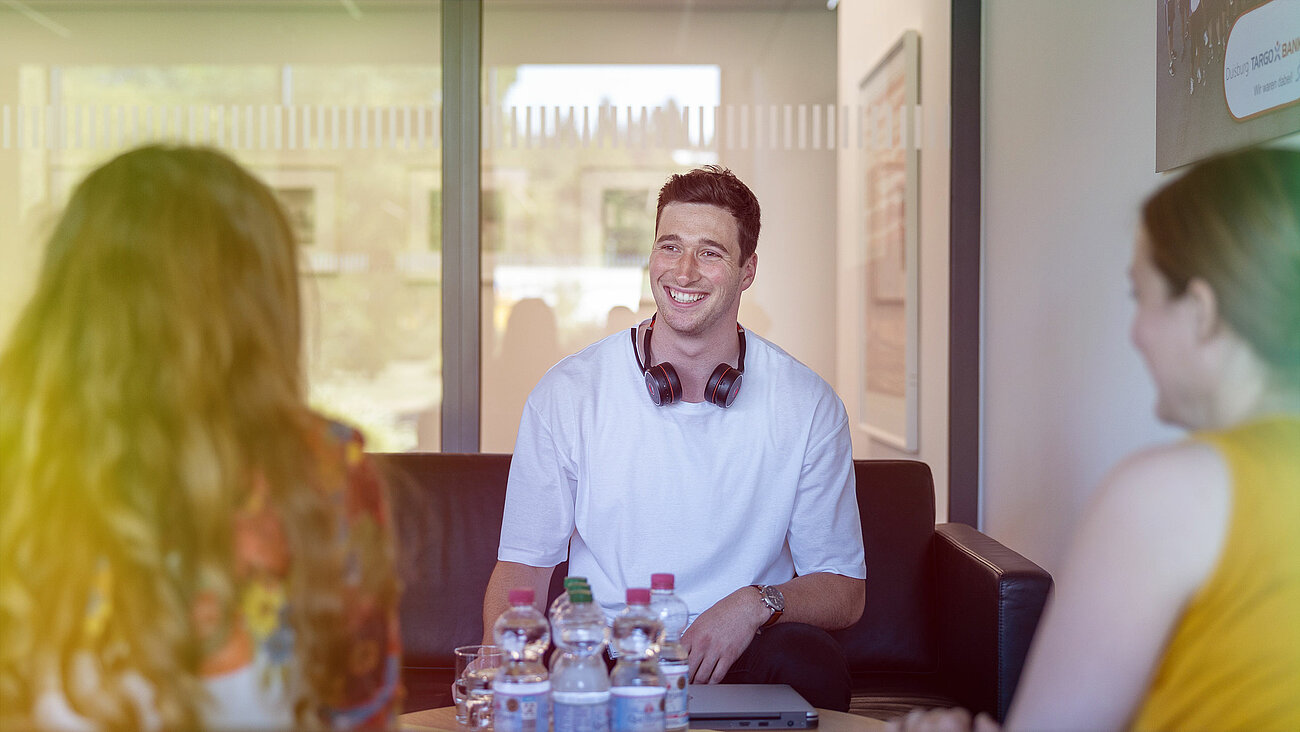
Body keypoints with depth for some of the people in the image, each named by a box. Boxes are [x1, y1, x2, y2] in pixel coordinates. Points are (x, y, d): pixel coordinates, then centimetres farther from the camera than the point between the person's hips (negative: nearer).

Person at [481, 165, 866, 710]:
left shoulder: (808, 404, 0)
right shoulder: (567, 394, -1)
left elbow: (845, 592, 5)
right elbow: (523, 568, 3)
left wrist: (756, 604, -17)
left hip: (740, 654, 1)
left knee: (810, 661, -32)